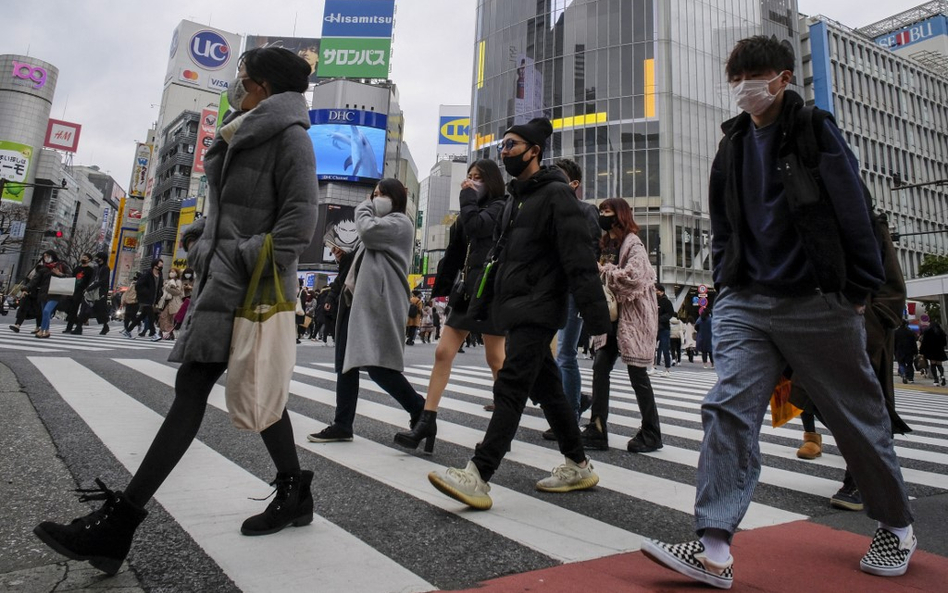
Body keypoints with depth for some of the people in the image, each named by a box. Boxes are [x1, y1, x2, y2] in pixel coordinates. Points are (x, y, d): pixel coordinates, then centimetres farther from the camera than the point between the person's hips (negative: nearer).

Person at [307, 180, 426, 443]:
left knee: (376, 365, -14)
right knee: (346, 362, 6)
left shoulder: (400, 222, 0)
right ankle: (342, 424, 12)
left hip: (377, 302, -10)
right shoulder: (381, 224, 28)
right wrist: (344, 258, 10)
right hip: (359, 299, 10)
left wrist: (365, 207, 3)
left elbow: (367, 231, -16)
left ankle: (419, 409, 3)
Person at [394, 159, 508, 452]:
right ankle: (426, 423, 1)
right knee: (443, 352, -1)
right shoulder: (471, 211, 20)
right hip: (467, 292, 7)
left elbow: (476, 226, -21)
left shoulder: (500, 207, -1)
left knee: (496, 359, 0)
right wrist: (441, 289, 14)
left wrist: (468, 197, -4)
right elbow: (454, 253, 17)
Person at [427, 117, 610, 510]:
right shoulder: (515, 198, 21)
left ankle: (478, 477, -13)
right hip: (516, 310, 9)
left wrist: (596, 318, -20)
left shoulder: (555, 194, -7)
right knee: (546, 388, 12)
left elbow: (580, 260, -15)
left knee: (510, 387, -13)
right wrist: (490, 306, 19)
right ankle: (578, 466, 24)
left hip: (537, 311, -9)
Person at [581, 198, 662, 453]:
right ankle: (597, 431, 4)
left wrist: (604, 270, -14)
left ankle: (651, 434, 14)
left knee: (637, 374, -1)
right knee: (600, 368, 0)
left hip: (633, 317, -8)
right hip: (613, 316, 8)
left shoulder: (633, 244, -9)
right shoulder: (608, 244, 17)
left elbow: (633, 277, -24)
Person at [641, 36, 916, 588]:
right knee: (728, 410, -11)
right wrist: (727, 285, 9)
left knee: (858, 418, 11)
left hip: (818, 303, -3)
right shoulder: (733, 145, 13)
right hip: (746, 304, 4)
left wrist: (859, 290, -6)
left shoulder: (816, 131, 0)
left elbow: (854, 212, -4)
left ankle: (898, 527, 36)